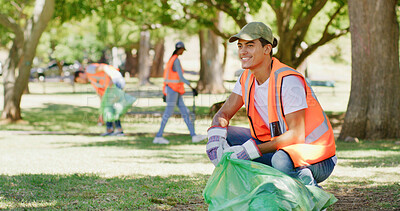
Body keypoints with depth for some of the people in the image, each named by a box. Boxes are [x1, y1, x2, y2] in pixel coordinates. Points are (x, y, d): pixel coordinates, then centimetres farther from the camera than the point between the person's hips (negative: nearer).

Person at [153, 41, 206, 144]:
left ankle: (194, 136, 5)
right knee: (168, 113, -7)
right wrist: (192, 87, -19)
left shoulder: (172, 59, 17)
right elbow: (181, 77, -21)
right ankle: (158, 137, -3)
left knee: (185, 112, 7)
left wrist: (165, 93, 23)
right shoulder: (176, 60, -14)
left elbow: (167, 77, 20)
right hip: (174, 90, -10)